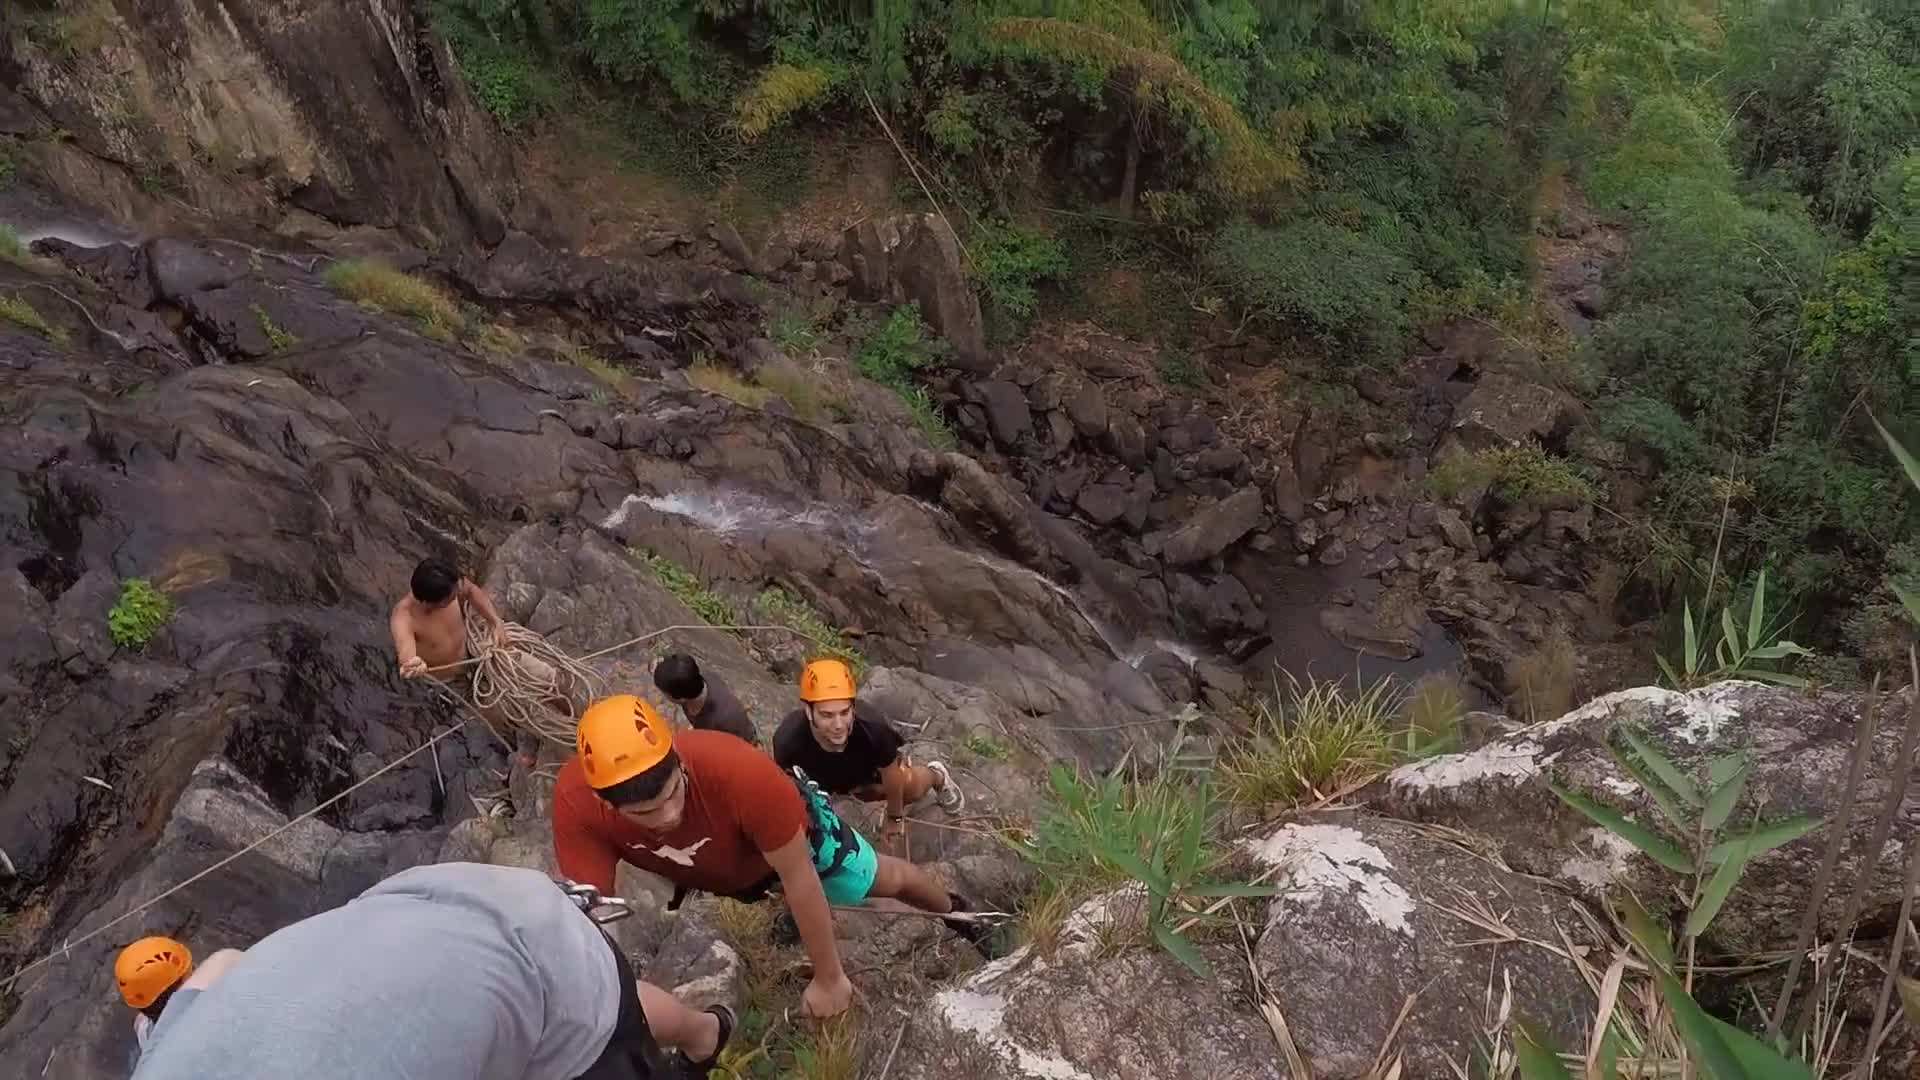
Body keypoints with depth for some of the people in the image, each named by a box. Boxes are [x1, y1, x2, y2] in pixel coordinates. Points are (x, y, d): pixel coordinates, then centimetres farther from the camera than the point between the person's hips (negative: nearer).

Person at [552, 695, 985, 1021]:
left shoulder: (743, 772, -47)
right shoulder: (576, 800, -41)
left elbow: (798, 878, -32)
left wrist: (829, 978, -19)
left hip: (790, 834, -1)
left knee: (883, 881, 21)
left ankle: (952, 910, 53)